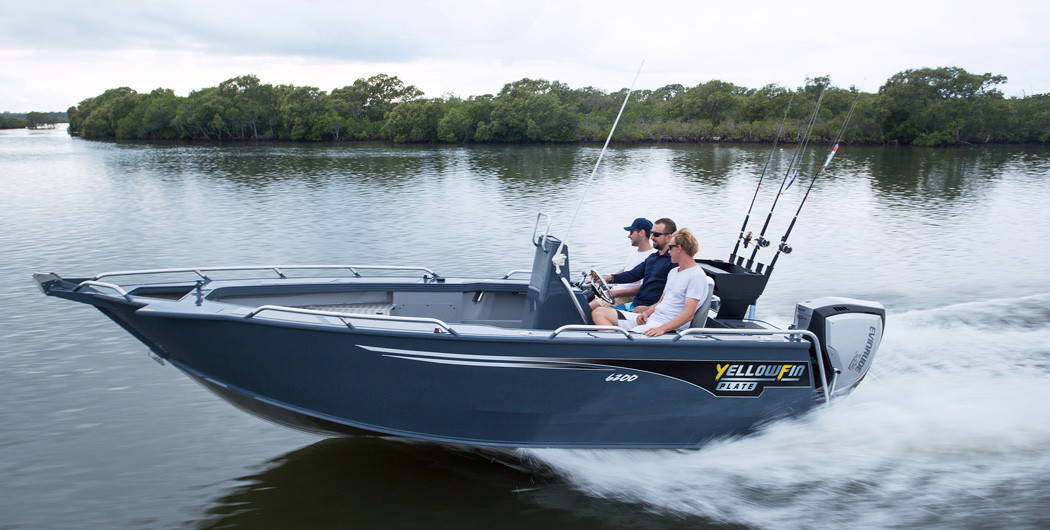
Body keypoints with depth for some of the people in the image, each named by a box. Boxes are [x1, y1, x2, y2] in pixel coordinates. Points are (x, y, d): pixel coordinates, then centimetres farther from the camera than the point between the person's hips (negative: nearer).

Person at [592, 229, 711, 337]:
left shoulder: (697, 276, -9)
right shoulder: (673, 271, 22)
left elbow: (688, 315, -18)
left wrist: (662, 328, -29)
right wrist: (646, 313, 4)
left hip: (669, 327, -10)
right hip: (650, 318, 10)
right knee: (599, 312, -3)